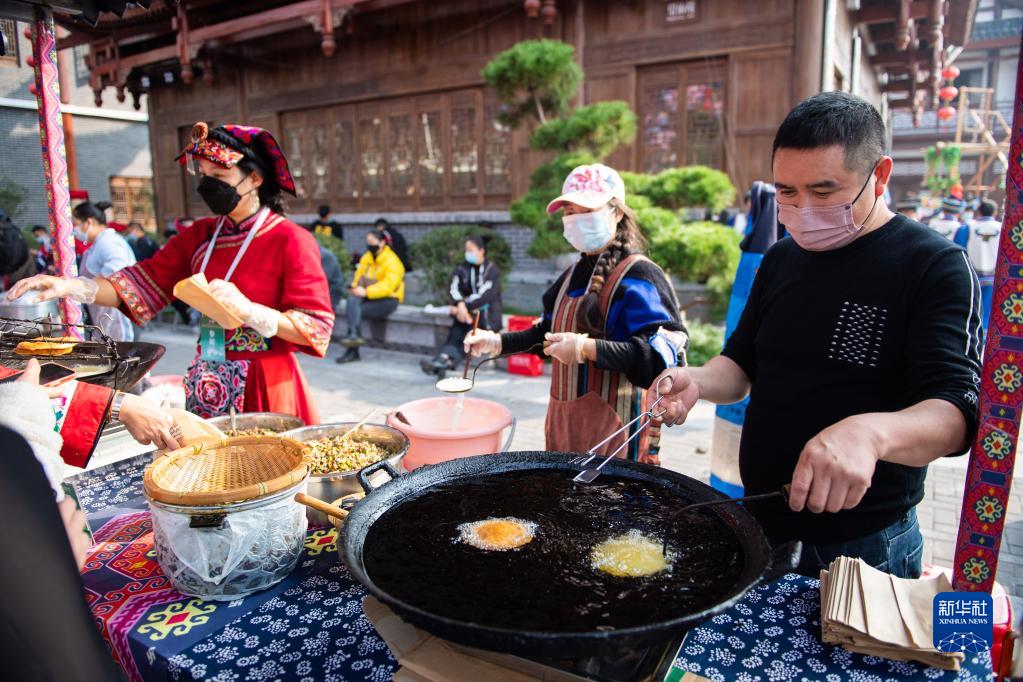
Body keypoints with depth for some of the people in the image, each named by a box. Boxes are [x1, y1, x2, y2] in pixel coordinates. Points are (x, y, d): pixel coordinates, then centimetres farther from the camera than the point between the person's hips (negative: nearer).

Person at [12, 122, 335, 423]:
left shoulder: (290, 241, -10)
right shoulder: (199, 236, 10)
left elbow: (317, 328, -15)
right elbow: (145, 281, 6)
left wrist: (248, 311, -26)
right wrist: (71, 286, -7)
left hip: (267, 389, -5)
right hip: (209, 390, 6)